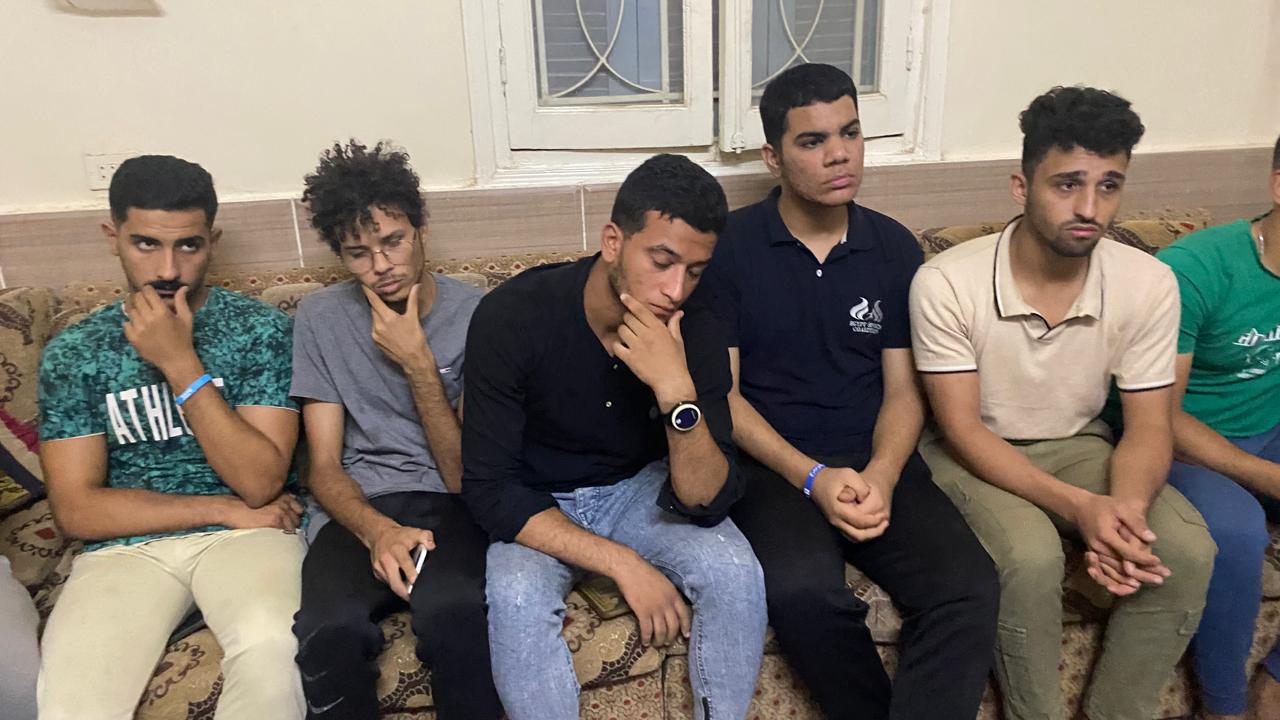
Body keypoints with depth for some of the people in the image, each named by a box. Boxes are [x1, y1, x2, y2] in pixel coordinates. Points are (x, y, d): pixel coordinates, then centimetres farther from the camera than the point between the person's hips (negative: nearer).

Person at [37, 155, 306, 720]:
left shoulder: (262, 328, -1)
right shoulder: (71, 352, 5)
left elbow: (261, 483, -11)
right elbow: (77, 511, 0)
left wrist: (180, 363, -17)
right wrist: (229, 511, -8)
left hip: (243, 537, -1)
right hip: (125, 547, 1)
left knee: (271, 649, -32)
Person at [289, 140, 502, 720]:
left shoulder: (475, 314, -2)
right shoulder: (320, 317, 5)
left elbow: (463, 476, -5)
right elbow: (325, 467, 3)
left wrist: (419, 365, -15)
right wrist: (378, 530, -18)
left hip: (449, 504, -1)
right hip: (357, 509, 2)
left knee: (451, 610, -36)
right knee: (329, 631, -32)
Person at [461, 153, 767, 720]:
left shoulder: (695, 333, -17)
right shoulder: (512, 316, -25)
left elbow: (706, 503, -20)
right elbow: (488, 489, -22)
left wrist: (678, 392, -38)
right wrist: (622, 563, -27)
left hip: (640, 488, 2)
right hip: (536, 505, -1)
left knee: (736, 573, -23)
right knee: (515, 598, -32)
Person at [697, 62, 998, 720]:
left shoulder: (895, 248, 8)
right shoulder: (729, 246, -2)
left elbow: (903, 388, 7)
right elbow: (722, 393, -4)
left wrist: (881, 476, -12)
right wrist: (812, 477, -15)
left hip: (877, 463, 3)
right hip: (773, 464, -2)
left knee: (969, 588, -23)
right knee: (801, 589, -30)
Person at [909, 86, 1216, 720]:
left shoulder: (1148, 283, -12)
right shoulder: (946, 283, -23)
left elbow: (1148, 426, -6)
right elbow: (963, 429, -19)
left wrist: (1126, 506, -29)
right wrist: (1078, 507, -30)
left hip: (1079, 447, 4)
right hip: (973, 454, -3)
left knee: (1188, 549, -19)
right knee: (1030, 556, -31)